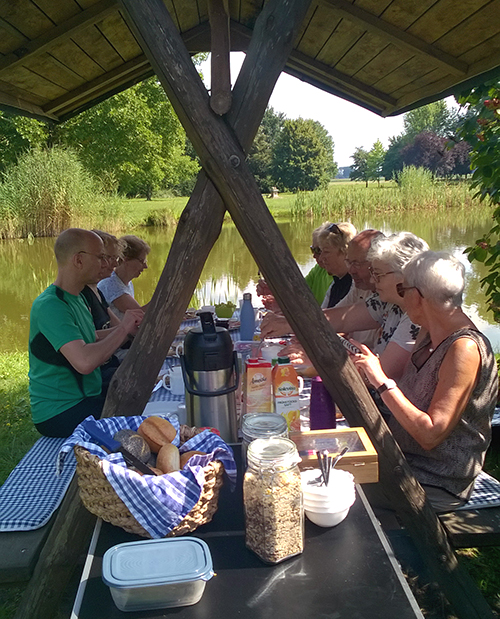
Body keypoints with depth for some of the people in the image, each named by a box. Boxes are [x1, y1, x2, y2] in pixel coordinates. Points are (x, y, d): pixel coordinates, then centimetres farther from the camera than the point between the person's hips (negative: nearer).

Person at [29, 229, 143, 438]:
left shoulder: (76, 298, 9)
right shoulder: (50, 305, -23)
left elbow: (92, 340, 19)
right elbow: (84, 362, -34)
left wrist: (126, 329, 5)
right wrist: (123, 329, -22)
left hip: (87, 397, 10)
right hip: (59, 413, -10)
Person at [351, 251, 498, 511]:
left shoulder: (465, 349, -23)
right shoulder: (429, 334, 4)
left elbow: (431, 434, -26)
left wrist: (381, 381, -27)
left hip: (435, 484, -8)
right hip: (401, 461, 8)